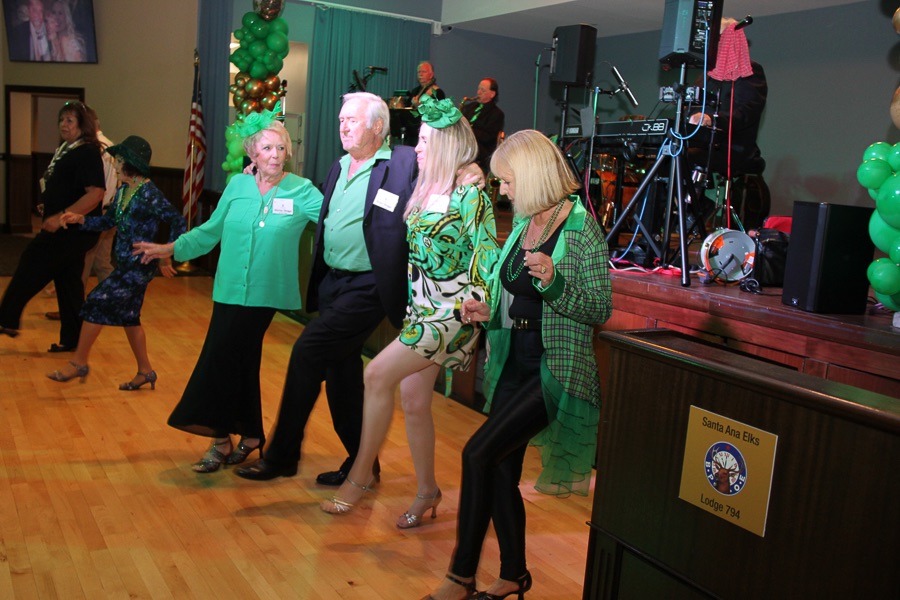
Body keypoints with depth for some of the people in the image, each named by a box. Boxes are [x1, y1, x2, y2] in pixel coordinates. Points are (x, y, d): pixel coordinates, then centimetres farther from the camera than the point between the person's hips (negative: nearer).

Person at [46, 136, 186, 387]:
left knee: (97, 303, -8)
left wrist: (167, 258, -14)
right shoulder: (123, 191, 10)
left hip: (139, 266, -9)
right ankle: (145, 371, 25)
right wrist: (79, 219, 0)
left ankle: (79, 363, 6)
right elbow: (107, 221, 15)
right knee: (128, 316, 13)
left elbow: (177, 222, -17)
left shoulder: (149, 193, -15)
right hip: (126, 265, 9)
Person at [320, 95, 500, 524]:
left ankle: (360, 473, 0)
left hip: (453, 310, -8)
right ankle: (427, 491, 26)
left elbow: (487, 254, -13)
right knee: (414, 401, 9)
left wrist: (482, 305, -18)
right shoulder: (425, 188, 11)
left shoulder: (469, 192, -11)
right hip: (421, 305, 8)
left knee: (378, 374, -16)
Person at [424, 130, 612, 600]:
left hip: (555, 370, -8)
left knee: (478, 454, -17)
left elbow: (600, 309, -13)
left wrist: (552, 281, -27)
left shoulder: (581, 230, -11)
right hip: (513, 365, 8)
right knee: (500, 472, 9)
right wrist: (488, 312, 5)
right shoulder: (524, 225, 12)